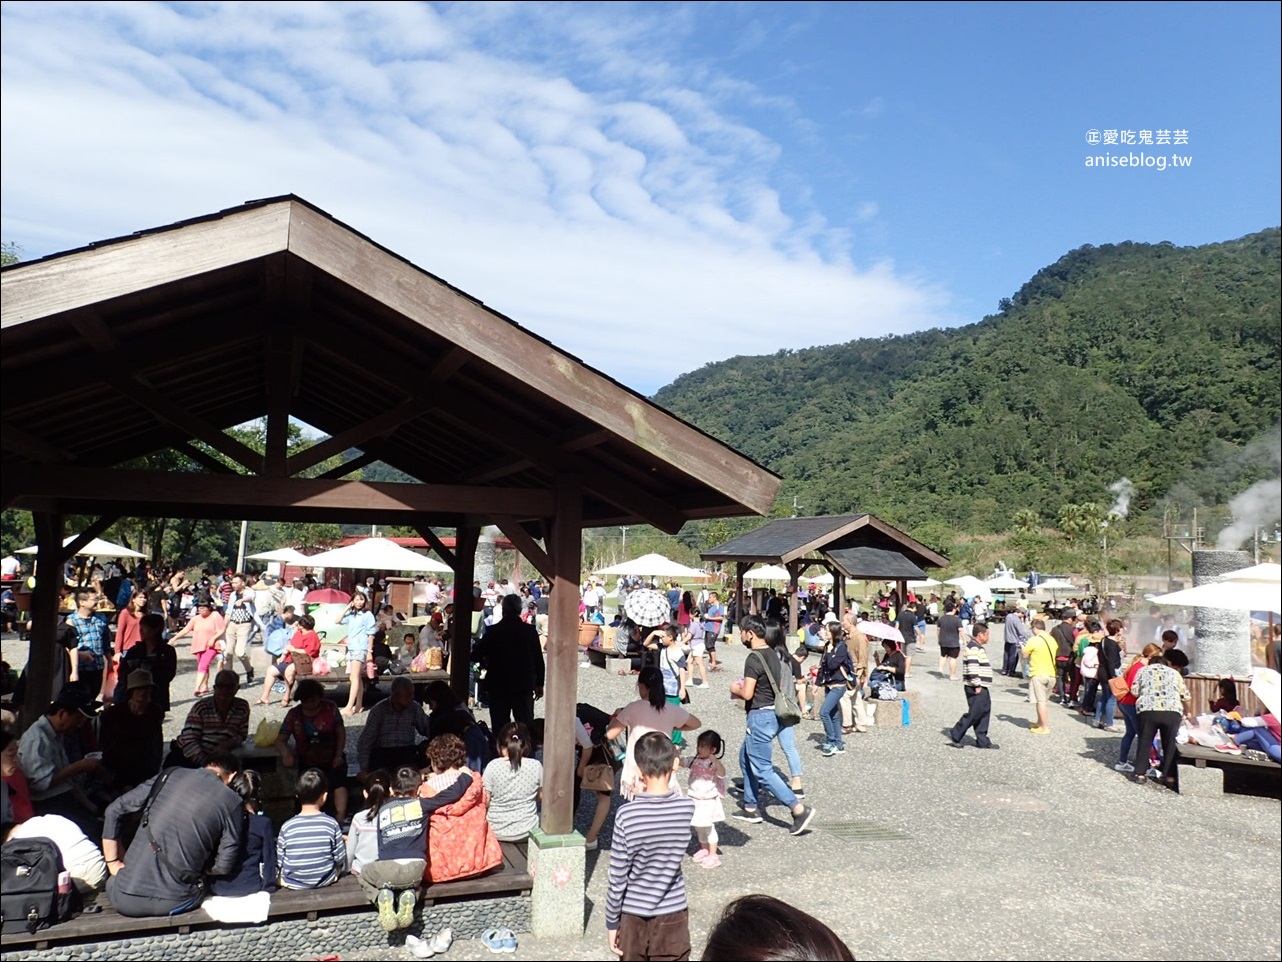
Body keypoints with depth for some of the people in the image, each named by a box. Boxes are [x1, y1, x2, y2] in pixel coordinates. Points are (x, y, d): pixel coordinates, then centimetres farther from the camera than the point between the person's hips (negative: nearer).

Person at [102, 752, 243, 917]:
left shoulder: (171, 774, 5)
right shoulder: (233, 803, -3)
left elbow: (114, 810, 7)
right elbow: (224, 865, -4)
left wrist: (113, 863, 13)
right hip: (171, 903, -2)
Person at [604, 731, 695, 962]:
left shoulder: (627, 815, -20)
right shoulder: (687, 807, -15)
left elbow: (618, 878, -13)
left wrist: (612, 922, -2)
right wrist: (649, 792, 2)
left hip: (634, 916, -1)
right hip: (673, 915, 1)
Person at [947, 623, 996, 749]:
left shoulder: (978, 647, 18)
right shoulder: (974, 648, -16)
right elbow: (973, 668, -23)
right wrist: (977, 685, -21)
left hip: (981, 686, 11)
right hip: (976, 687, -11)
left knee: (984, 711, 10)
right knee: (975, 712, -8)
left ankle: (982, 741, 14)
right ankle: (955, 734, 0)